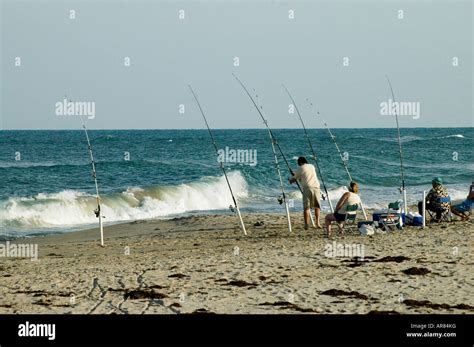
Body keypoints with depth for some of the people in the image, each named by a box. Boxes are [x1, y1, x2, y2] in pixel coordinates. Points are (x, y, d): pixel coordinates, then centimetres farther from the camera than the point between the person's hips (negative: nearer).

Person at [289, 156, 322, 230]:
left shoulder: (300, 168, 6)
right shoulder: (312, 166, 20)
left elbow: (294, 179, 14)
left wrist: (290, 180, 37)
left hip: (307, 188, -4)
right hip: (316, 187, 4)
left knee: (306, 207, -1)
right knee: (317, 206, 14)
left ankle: (306, 224, -7)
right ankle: (317, 223, 3)